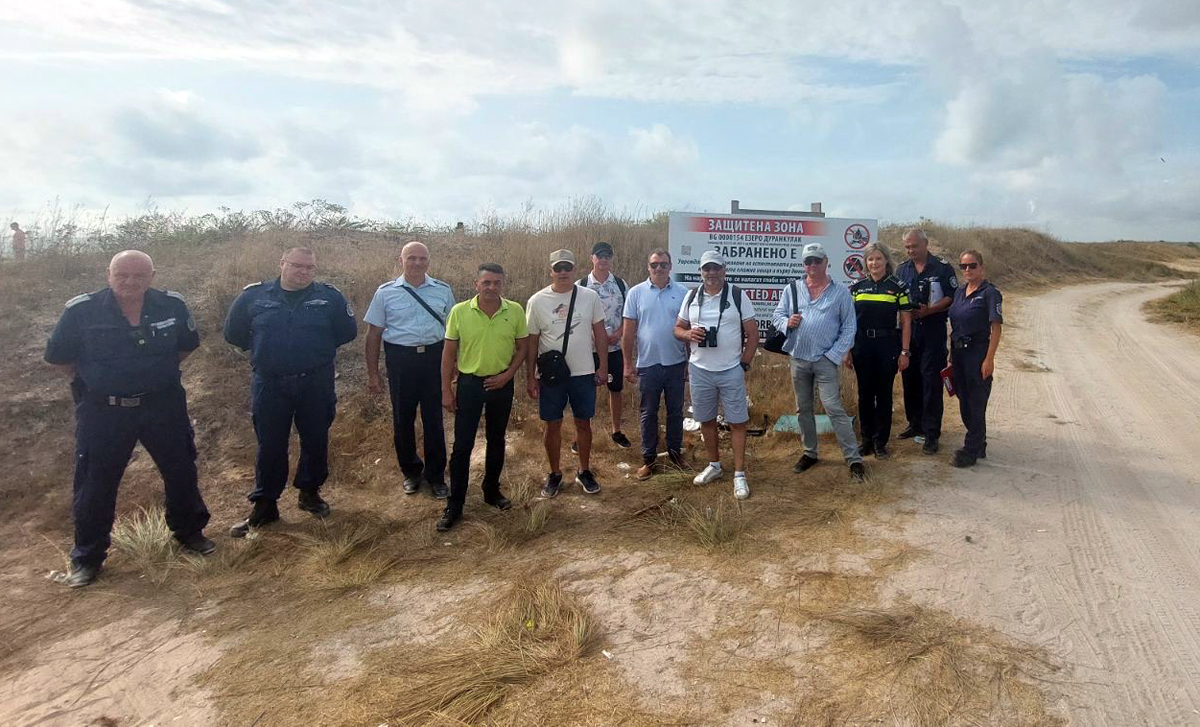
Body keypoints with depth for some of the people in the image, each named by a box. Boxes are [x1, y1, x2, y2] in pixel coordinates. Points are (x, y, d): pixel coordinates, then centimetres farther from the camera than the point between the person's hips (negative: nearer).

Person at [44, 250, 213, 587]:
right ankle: (87, 557, 24)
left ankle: (189, 531, 34)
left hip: (163, 407, 2)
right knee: (96, 484, 7)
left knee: (181, 471, 12)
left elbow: (187, 345, 11)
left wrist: (158, 371, 8)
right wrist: (93, 381, 4)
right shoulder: (81, 310, -12)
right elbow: (59, 357, 2)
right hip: (102, 412, -1)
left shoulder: (172, 305, -7)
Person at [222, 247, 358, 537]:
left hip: (316, 385, 0)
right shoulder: (254, 296, 1)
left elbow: (348, 331, 7)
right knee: (270, 446, 6)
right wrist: (262, 351, 9)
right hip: (269, 385, 0)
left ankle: (310, 492, 30)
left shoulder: (329, 296, -1)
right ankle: (264, 505, 18)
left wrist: (318, 348, 6)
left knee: (316, 442, 10)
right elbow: (233, 332, 12)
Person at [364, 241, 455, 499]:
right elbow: (373, 334, 3)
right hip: (400, 359, 0)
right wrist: (373, 374, 1)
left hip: (434, 358, 0)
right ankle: (410, 472, 30)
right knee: (403, 419, 11)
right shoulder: (386, 292, 0)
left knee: (433, 418, 6)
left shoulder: (443, 291, 3)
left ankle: (436, 475, 21)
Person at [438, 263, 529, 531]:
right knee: (462, 445, 0)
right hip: (469, 383, -2)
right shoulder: (459, 311, -8)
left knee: (496, 440, 15)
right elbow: (449, 352, -2)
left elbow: (522, 347, 4)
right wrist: (446, 390, -4)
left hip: (501, 385, 2)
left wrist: (507, 375, -10)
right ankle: (454, 506, 9)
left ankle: (492, 491, 33)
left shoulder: (515, 311, -6)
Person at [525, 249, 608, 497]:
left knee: (583, 423, 10)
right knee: (553, 425, 8)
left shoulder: (590, 297, -3)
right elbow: (531, 341, 1)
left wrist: (603, 366, 1)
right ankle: (555, 474, 25)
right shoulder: (537, 301, -4)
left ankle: (584, 472, 27)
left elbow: (600, 333, 4)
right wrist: (530, 377, 0)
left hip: (584, 373, 1)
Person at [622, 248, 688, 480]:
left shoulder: (682, 293, 0)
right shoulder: (636, 292, -2)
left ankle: (675, 451, 29)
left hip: (676, 363, 1)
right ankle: (648, 458, 20)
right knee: (648, 413, 8)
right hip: (647, 364, -1)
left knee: (675, 411, 13)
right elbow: (629, 332, 0)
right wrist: (628, 363, -2)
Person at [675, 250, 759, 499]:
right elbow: (678, 328, 11)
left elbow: (753, 334, -1)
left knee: (737, 422, 1)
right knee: (706, 420, 13)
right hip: (699, 370, 3)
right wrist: (688, 334, -13)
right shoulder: (692, 297, 5)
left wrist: (744, 365, -5)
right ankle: (714, 465, 31)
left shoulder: (738, 295, -4)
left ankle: (739, 474, 9)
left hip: (731, 371, -3)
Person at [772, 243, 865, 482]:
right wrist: (787, 322, -13)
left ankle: (854, 459, -1)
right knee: (803, 409, 14)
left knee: (834, 409, -9)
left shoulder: (841, 292, -1)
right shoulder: (792, 289, 7)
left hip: (825, 361, -4)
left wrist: (834, 355, -10)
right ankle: (810, 453, 29)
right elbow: (777, 315, 10)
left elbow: (848, 328, -1)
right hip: (798, 359, 4)